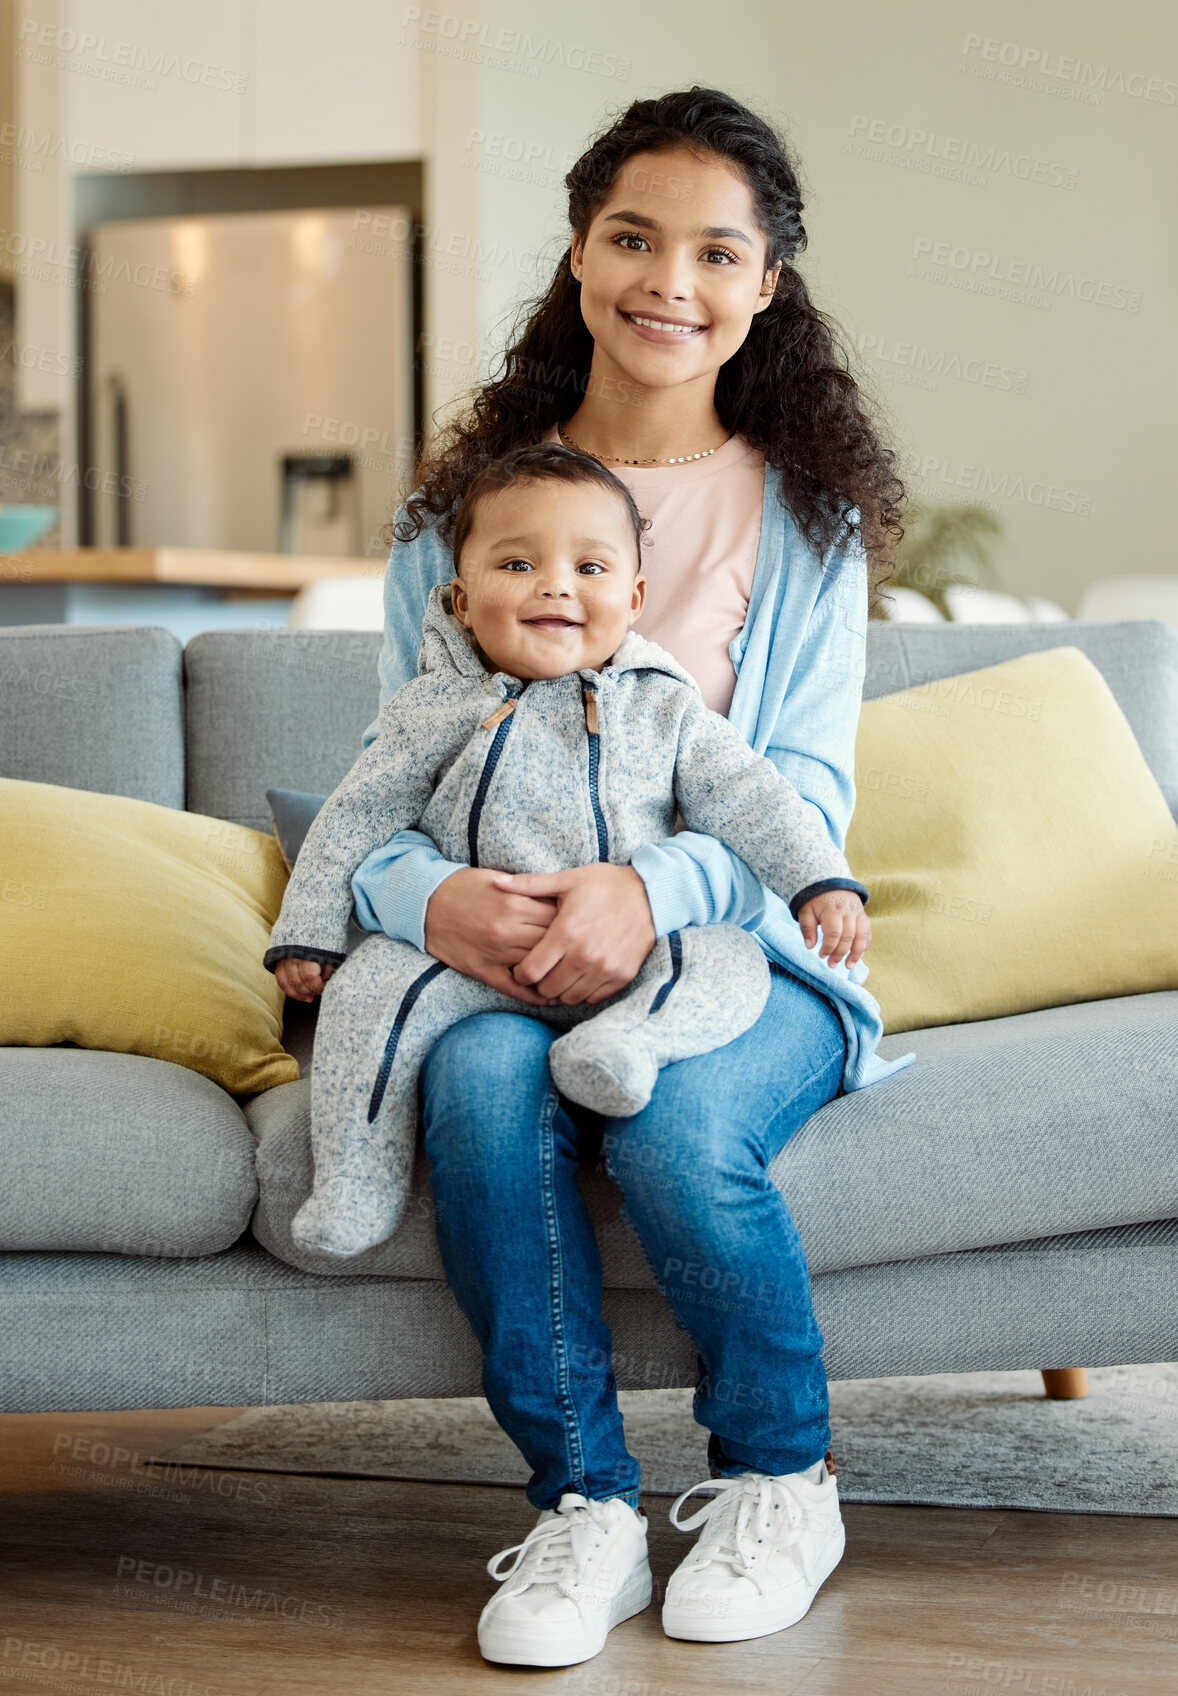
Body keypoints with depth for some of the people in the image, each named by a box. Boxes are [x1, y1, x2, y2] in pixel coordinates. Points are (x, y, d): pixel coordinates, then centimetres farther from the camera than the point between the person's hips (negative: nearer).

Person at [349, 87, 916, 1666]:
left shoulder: (804, 511, 5)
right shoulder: (460, 501, 8)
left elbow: (809, 784, -5)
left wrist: (652, 889, -27)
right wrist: (431, 895, -22)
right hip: (502, 955, 1)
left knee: (679, 1120, -33)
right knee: (481, 1083, -33)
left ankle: (782, 1484, -5)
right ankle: (583, 1505, -18)